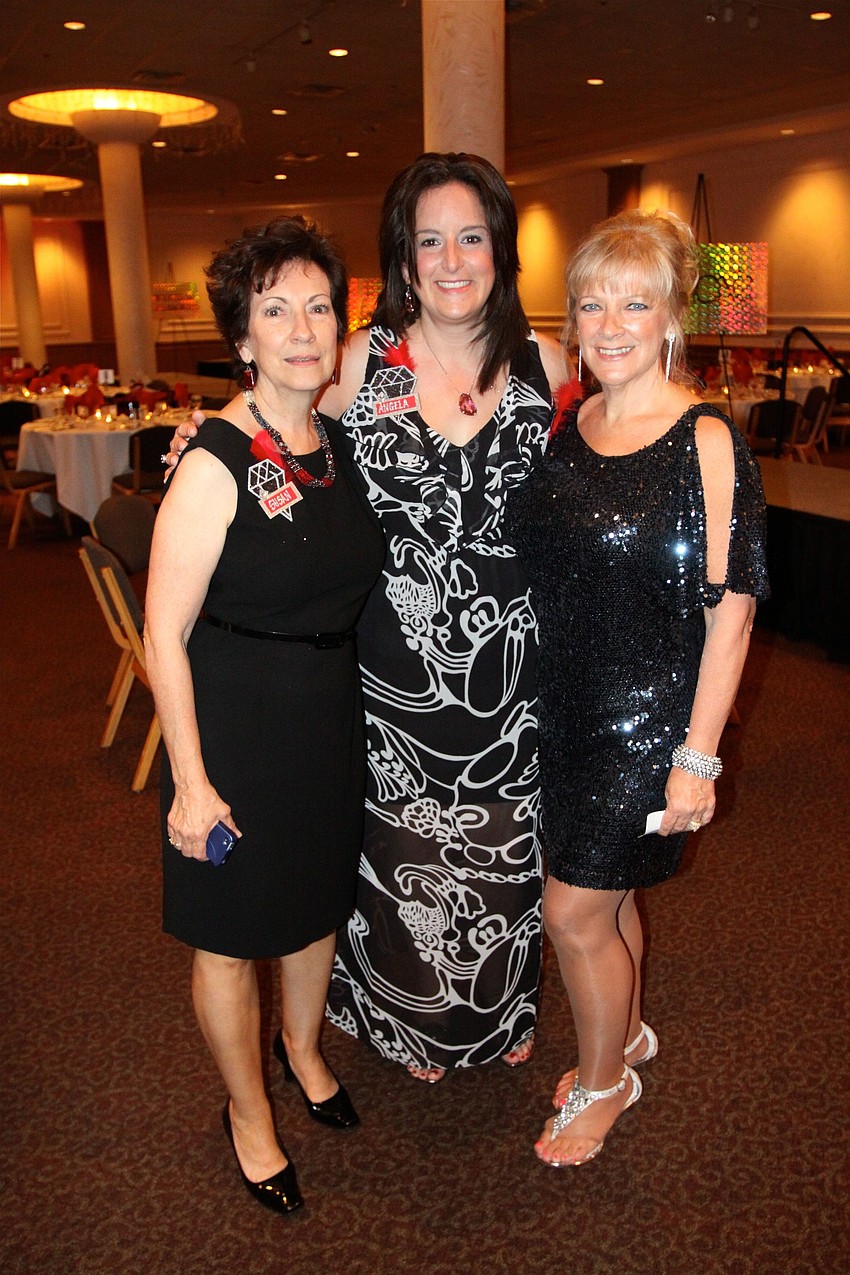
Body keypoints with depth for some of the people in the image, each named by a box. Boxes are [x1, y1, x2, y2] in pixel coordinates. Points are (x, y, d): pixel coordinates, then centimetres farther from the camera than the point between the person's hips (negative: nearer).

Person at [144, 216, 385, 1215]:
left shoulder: (340, 441, 0)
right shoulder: (216, 461, -20)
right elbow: (164, 636, -18)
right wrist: (191, 781, -18)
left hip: (331, 717, 7)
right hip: (233, 725, -6)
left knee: (319, 896, 24)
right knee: (232, 930, 12)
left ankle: (302, 1045, 53)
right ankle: (248, 1109, 38)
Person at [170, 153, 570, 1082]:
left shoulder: (545, 362, -1)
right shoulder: (362, 361, -6)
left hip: (514, 660, 2)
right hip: (393, 664, -1)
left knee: (505, 846, 18)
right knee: (403, 848, 14)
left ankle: (504, 1013, 47)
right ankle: (410, 1021, 43)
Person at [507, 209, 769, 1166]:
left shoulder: (707, 442, -15)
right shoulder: (568, 426, 3)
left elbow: (730, 610, -16)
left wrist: (699, 755, -17)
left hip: (646, 719, -6)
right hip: (565, 708, 6)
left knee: (574, 912, 3)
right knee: (605, 897, 20)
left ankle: (604, 1081, 31)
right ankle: (627, 1035, 47)